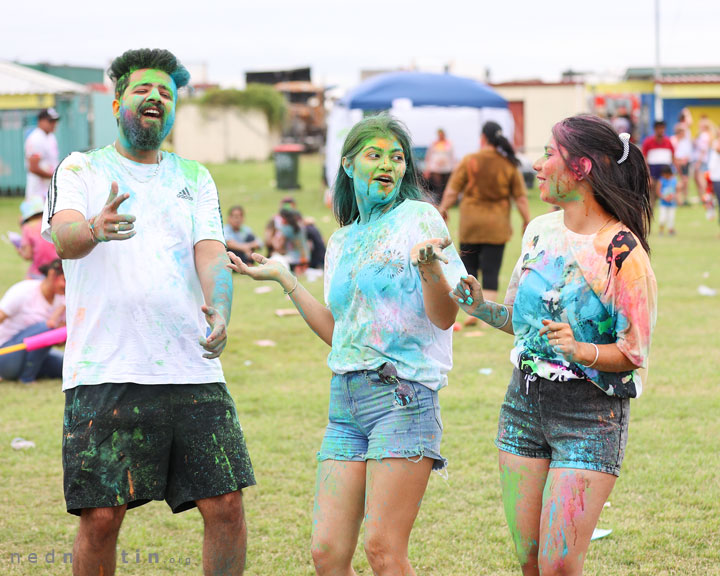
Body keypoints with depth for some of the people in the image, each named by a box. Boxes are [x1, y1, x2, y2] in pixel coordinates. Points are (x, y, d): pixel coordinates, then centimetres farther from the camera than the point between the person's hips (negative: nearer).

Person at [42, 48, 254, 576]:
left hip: (193, 373, 3)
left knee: (226, 505, -2)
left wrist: (219, 314, -19)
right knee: (100, 519, -6)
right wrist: (95, 229, -38)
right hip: (104, 375, -3)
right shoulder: (80, 170, 7)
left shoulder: (194, 178, 17)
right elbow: (63, 236, -12)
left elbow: (212, 254, 3)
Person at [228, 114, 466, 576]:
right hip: (346, 400, 6)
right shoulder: (342, 242, 18)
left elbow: (445, 316, -7)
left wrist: (430, 265, -27)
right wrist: (285, 279, 20)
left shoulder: (418, 217, -1)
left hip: (402, 395, -6)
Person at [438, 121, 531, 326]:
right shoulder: (509, 165, -2)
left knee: (469, 268, 12)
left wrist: (443, 209, 9)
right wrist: (527, 221, 9)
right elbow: (521, 197, 0)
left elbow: (452, 191, -5)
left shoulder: (469, 161, -6)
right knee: (491, 271, 3)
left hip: (470, 223, -1)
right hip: (497, 226, 1)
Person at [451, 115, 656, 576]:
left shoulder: (623, 253, -15)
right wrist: (482, 307, -3)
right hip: (524, 403, 6)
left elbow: (635, 354, -12)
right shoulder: (540, 231, 6)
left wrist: (581, 351, -29)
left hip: (591, 418, -6)